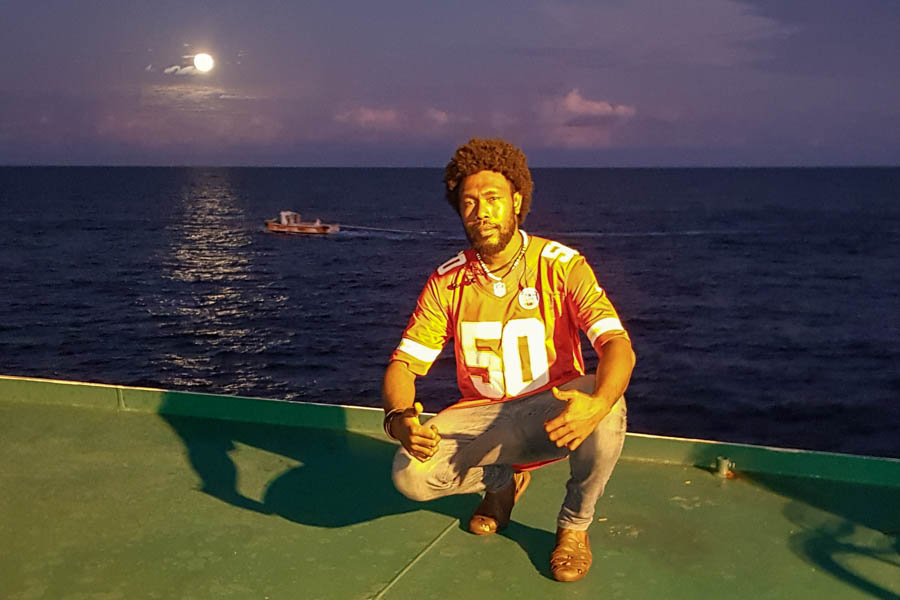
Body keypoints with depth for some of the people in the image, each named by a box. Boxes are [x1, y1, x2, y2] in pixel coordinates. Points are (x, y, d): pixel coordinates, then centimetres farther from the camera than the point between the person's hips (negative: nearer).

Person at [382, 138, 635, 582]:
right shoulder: (447, 282, -5)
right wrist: (399, 419, -32)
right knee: (409, 475, -24)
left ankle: (574, 525, -4)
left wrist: (598, 403, -46)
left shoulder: (562, 266, -13)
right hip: (483, 418, 2)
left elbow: (618, 344, -23)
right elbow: (403, 364, -8)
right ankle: (503, 480, 13)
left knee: (608, 407, -36)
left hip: (556, 412, -2)